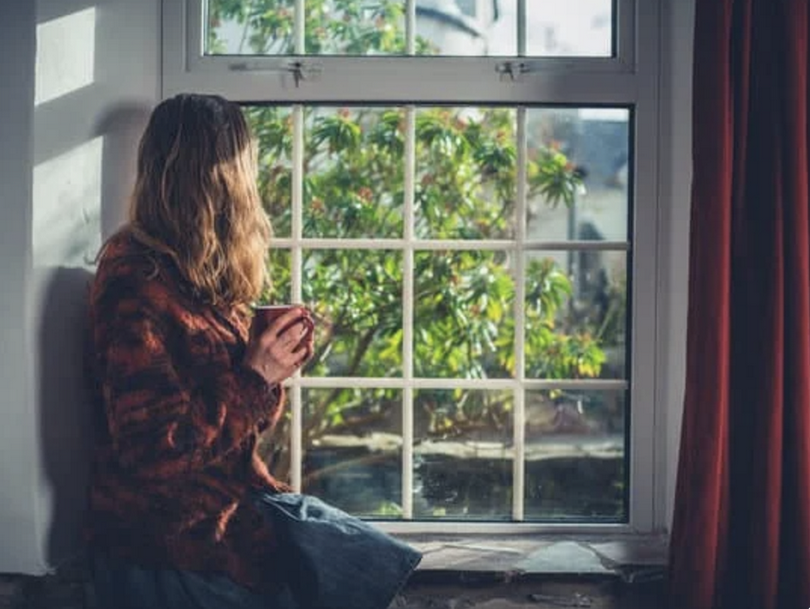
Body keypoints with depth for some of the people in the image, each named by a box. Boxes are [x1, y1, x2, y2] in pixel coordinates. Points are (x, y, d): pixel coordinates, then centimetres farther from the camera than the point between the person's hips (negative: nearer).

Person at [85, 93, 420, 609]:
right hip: (171, 535, -9)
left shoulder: (202, 276, 11)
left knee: (378, 564, 2)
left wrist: (273, 363, -2)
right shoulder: (135, 281, -17)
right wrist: (256, 377, -18)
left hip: (232, 501, 9)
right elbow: (152, 449, -22)